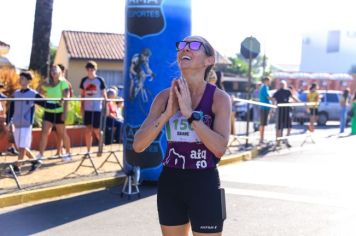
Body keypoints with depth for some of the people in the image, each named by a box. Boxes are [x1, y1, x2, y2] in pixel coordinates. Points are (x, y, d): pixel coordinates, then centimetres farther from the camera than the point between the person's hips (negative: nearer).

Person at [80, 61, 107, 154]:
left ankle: (101, 146, 22)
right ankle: (88, 151, 10)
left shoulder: (100, 80, -2)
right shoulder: (84, 80, 6)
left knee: (96, 130, -2)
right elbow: (82, 95, 11)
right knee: (88, 130, 4)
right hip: (87, 109, 3)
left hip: (97, 108, -3)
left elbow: (104, 94, 0)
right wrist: (82, 107, 5)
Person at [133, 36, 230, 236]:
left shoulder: (219, 98, -8)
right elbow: (138, 145, -5)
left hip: (204, 185, -4)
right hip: (170, 183, 4)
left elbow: (220, 148, -21)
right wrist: (167, 113, -17)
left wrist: (190, 113, -23)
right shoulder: (165, 96, 2)